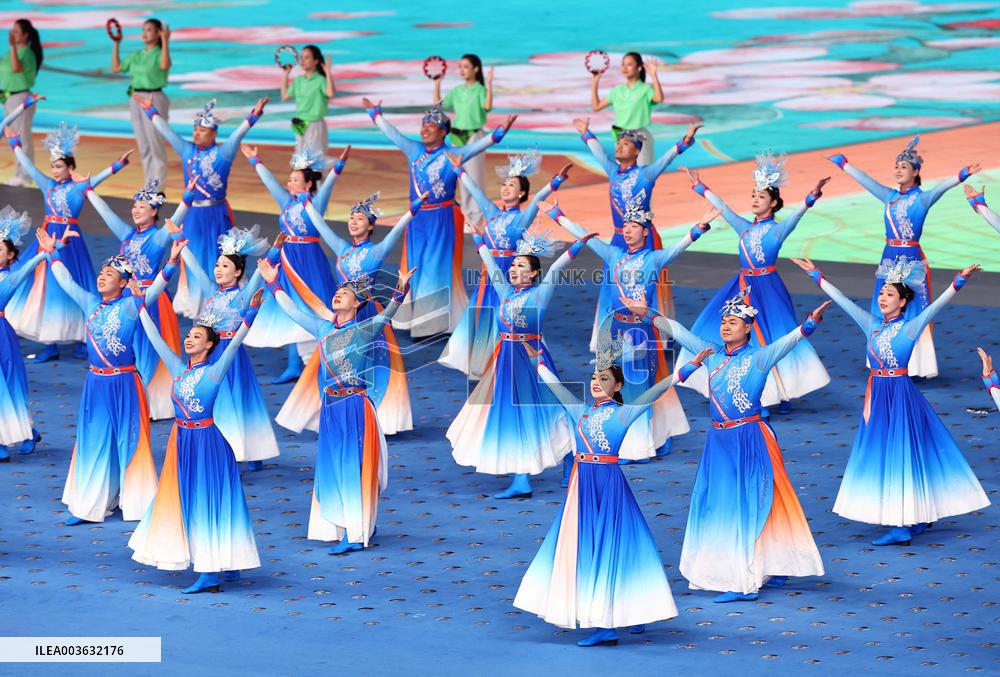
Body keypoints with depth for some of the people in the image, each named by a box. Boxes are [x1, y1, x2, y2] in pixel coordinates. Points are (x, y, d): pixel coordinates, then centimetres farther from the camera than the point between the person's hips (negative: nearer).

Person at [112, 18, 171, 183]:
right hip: (136, 100, 7)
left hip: (153, 100, -7)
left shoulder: (160, 53, -5)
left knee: (156, 146, -5)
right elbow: (116, 68, 18)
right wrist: (116, 43, 16)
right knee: (144, 147, 10)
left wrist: (165, 41, -28)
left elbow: (165, 66, -28)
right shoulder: (136, 56, 14)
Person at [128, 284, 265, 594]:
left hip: (207, 441, -7)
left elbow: (235, 343, -18)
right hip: (181, 441, 7)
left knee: (207, 501, -6)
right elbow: (156, 339, 14)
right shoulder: (179, 368, 8)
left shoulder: (214, 371, -8)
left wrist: (251, 311, -28)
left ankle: (212, 571, -6)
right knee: (182, 500, 10)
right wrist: (141, 303, 17)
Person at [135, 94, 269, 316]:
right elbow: (166, 131, 13)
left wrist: (254, 115, -30)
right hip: (192, 214, 5)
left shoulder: (222, 153, -6)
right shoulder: (187, 151, 7)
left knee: (217, 258, -1)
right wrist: (151, 111, 17)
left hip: (216, 214, -5)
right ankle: (193, 301, 16)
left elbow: (238, 133, -17)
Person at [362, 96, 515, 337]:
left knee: (441, 269, -3)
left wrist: (499, 133, -30)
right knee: (417, 267, 6)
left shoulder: (452, 154, -6)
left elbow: (476, 146, -16)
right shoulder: (415, 151, 9)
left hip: (443, 219, -5)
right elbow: (393, 134, 20)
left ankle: (443, 323, 1)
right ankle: (420, 322, 12)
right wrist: (376, 114, 30)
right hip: (418, 218, 5)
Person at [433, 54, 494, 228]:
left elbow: (487, 107, -26)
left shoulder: (480, 90, -8)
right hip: (457, 137, 6)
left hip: (474, 136, -6)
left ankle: (476, 218, 1)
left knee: (475, 177, -3)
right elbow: (438, 105, 10)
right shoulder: (456, 91, 10)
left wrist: (489, 85, -31)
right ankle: (466, 215, 19)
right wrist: (437, 84, 6)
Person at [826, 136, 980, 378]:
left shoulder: (921, 199, -8)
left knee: (913, 313, -3)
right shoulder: (889, 196, 9)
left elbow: (940, 188, -24)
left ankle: (915, 366, 0)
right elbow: (864, 179, 17)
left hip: (912, 259, -6)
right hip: (889, 258, 6)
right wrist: (842, 163, 23)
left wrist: (961, 176, -40)